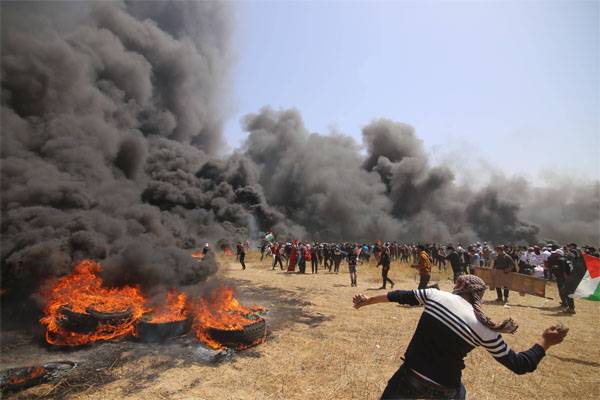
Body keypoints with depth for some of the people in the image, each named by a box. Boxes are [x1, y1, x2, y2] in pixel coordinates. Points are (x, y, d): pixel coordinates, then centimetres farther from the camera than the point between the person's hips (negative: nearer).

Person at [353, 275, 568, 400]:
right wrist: (545, 342, 13)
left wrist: (367, 301, 14)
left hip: (410, 377, -1)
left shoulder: (436, 295, -8)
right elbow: (519, 365, 0)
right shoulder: (485, 329, -8)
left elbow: (399, 296, 2)